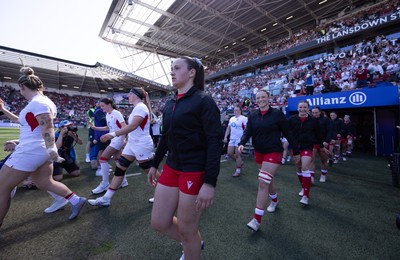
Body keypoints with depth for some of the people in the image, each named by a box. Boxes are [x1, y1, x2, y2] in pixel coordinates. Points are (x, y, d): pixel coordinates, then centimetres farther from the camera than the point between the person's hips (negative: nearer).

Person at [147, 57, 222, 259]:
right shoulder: (169, 104, 10)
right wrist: (155, 164, 21)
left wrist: (210, 182, -23)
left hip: (195, 171, -7)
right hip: (171, 168, 8)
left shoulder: (203, 101, -12)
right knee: (159, 223, 15)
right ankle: (193, 242, 44)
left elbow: (215, 141, -18)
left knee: (186, 230, 9)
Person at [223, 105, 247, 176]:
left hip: (239, 139, -7)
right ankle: (240, 162, 32)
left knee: (237, 155, -2)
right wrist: (225, 137, 11)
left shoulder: (243, 118, -7)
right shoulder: (231, 118, 13)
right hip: (232, 139, 7)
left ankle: (238, 171, 13)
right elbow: (228, 128, 17)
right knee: (230, 153, 8)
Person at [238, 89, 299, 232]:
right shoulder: (252, 116, 3)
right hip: (258, 152, 5)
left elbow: (287, 133, -2)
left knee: (263, 183, -11)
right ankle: (275, 201, 50)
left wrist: (295, 151, 4)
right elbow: (248, 131, -5)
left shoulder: (277, 114, -8)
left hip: (273, 152, -5)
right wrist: (242, 143, -25)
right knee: (268, 180, 21)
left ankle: (257, 220, -1)